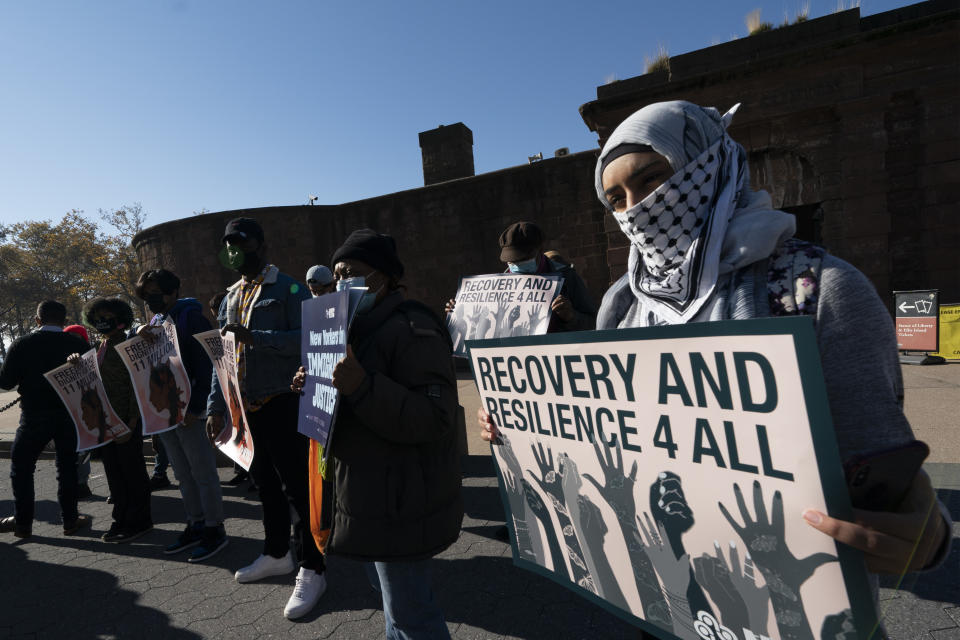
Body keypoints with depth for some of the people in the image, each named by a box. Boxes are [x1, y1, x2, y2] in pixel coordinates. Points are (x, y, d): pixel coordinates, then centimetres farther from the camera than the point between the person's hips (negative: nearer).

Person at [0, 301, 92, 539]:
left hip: (34, 416, -1)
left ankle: (23, 522, 20)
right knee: (67, 467, 11)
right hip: (70, 415, 1)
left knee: (21, 467, 15)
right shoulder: (78, 344, -6)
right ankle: (70, 520, 16)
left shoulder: (22, 345, -7)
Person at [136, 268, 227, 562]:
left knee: (203, 472, 0)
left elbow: (204, 364, -15)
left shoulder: (191, 316, -9)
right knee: (183, 474, 15)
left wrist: (195, 407, -19)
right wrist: (140, 338, -6)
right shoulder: (155, 321, 15)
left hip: (188, 409, -8)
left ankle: (215, 529, 10)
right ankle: (195, 525, 25)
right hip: (162, 409, 8)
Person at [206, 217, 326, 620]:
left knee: (296, 485, -3)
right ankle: (276, 555, 34)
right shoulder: (231, 297, 16)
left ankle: (311, 571, 9)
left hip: (283, 402, -7)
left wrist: (253, 336, -25)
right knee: (265, 482, 17)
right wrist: (216, 408, 12)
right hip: (247, 406, 7)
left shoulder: (288, 289, -6)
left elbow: (304, 339, -18)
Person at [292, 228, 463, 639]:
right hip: (367, 496, 10)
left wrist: (360, 386, -36)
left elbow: (434, 417, -28)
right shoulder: (360, 326, 12)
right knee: (391, 592, 26)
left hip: (399, 502, -10)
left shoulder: (411, 329, -20)